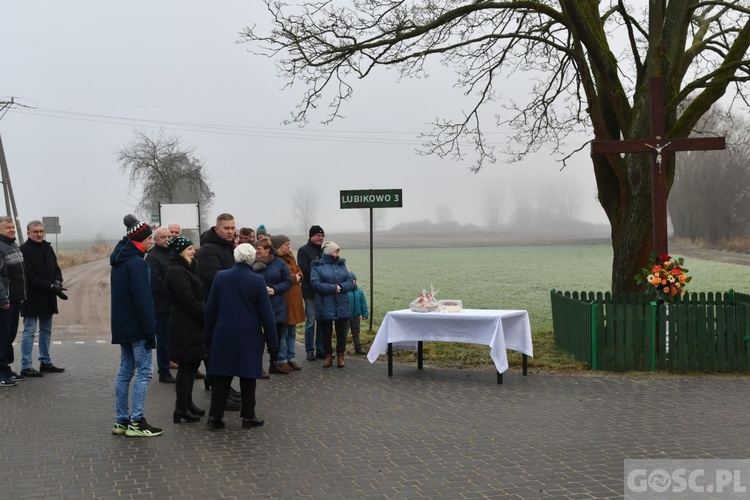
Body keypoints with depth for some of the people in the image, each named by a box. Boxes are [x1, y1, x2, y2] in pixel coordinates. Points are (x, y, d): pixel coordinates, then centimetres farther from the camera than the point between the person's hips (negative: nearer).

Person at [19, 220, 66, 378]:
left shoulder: (47, 248, 10)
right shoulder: (24, 250, -13)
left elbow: (56, 269, 12)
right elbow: (30, 277, -19)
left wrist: (57, 282, -9)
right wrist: (51, 286, -22)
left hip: (47, 298, 8)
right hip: (32, 298, -8)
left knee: (46, 331, 14)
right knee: (29, 331, -2)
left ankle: (46, 363, 25)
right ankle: (26, 366, 3)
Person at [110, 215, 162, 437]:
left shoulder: (119, 260, 13)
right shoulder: (137, 263, -16)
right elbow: (143, 299, -20)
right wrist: (150, 330, -18)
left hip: (122, 326, 9)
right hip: (136, 327, -9)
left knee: (125, 372, 12)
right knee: (144, 371, -4)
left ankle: (121, 421, 15)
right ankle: (136, 421, -3)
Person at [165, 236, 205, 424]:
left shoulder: (184, 270, 17)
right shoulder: (177, 272, -16)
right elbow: (189, 301, -22)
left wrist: (204, 317, 8)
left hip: (190, 325, 10)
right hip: (185, 327, -10)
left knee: (191, 365, 15)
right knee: (186, 367, -4)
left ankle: (187, 404, 24)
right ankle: (181, 409, 3)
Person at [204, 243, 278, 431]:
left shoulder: (220, 277, -2)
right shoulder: (257, 281, -9)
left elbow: (210, 308, 3)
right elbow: (266, 313, -6)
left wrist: (209, 334, 13)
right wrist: (271, 340, 1)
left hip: (224, 335, 2)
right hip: (249, 336, -2)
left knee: (221, 377, 9)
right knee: (248, 378, 8)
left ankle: (214, 417, 9)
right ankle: (248, 416, 14)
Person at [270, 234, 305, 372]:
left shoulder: (290, 257, 16)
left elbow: (299, 271, 15)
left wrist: (297, 277, -6)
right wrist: (294, 277, -13)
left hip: (294, 299, 9)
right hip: (283, 299, -9)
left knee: (292, 332, 14)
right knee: (282, 332, -1)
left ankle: (291, 358, 22)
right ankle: (282, 360, 7)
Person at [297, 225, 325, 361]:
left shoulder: (323, 251, 15)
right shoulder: (303, 250, -3)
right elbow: (304, 268, -14)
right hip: (310, 291, -6)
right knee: (310, 322, -1)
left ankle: (320, 350, 16)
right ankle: (310, 351, 6)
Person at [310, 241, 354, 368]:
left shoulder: (341, 264, 12)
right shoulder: (317, 266, -3)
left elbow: (350, 282, 5)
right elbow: (315, 283, -15)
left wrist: (341, 286, -16)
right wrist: (333, 288, -16)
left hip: (342, 306, 3)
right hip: (325, 307, -3)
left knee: (342, 332, 6)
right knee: (326, 333, 6)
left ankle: (340, 356, 18)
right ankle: (328, 357, 20)